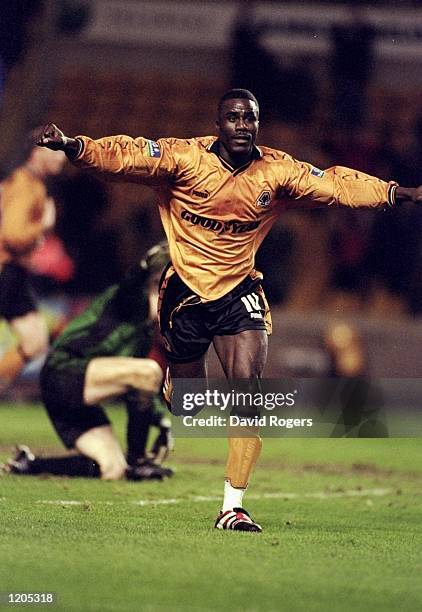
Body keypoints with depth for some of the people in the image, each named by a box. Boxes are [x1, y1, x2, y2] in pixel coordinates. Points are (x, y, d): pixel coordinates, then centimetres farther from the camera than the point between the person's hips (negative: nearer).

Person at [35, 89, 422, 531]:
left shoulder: (277, 171, -5)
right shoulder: (185, 158, -13)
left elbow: (336, 185, -5)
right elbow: (125, 156, -21)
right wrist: (72, 146, -37)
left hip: (239, 291, 1)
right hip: (184, 291, -1)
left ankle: (232, 506, -12)